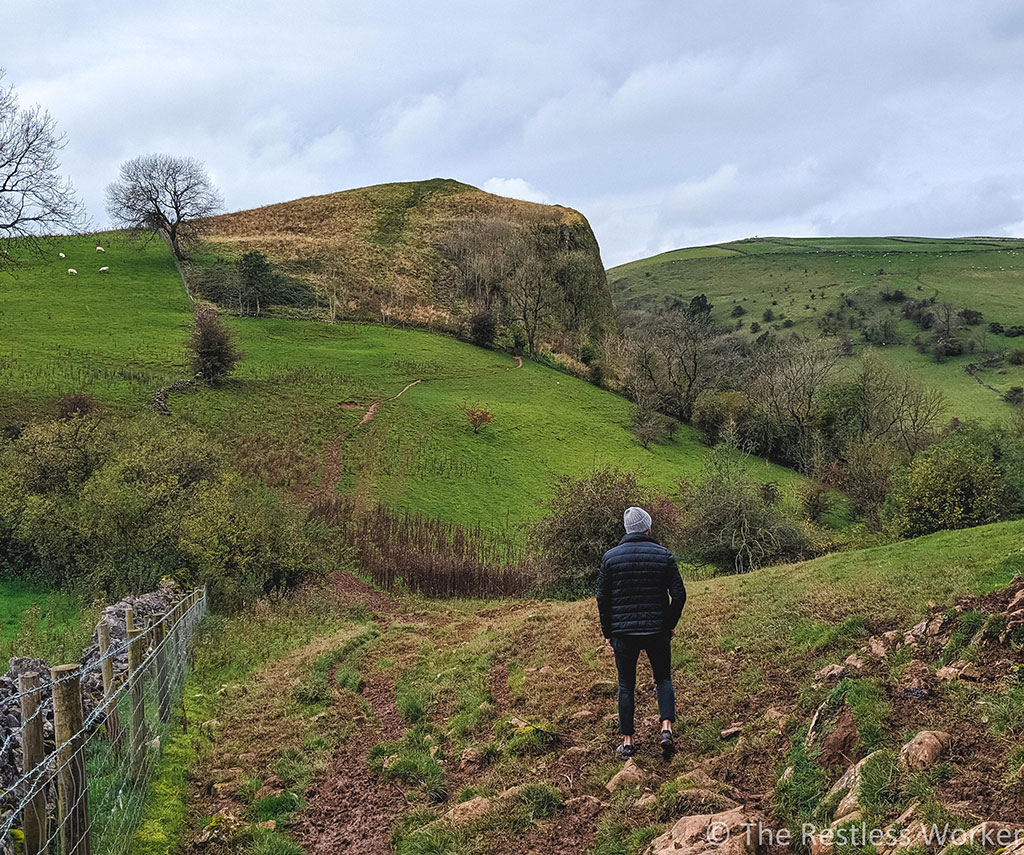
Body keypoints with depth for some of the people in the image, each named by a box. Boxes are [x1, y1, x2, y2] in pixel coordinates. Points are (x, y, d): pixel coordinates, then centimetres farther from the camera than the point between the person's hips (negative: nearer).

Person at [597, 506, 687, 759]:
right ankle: (666, 728, -1)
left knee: (626, 685, 10)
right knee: (663, 679, 17)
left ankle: (627, 741, 10)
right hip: (657, 631, 0)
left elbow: (603, 598, 0)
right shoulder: (664, 555, -1)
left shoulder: (610, 557, -1)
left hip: (623, 633, 0)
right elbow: (679, 595, -3)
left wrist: (607, 633, 9)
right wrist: (669, 625, 10)